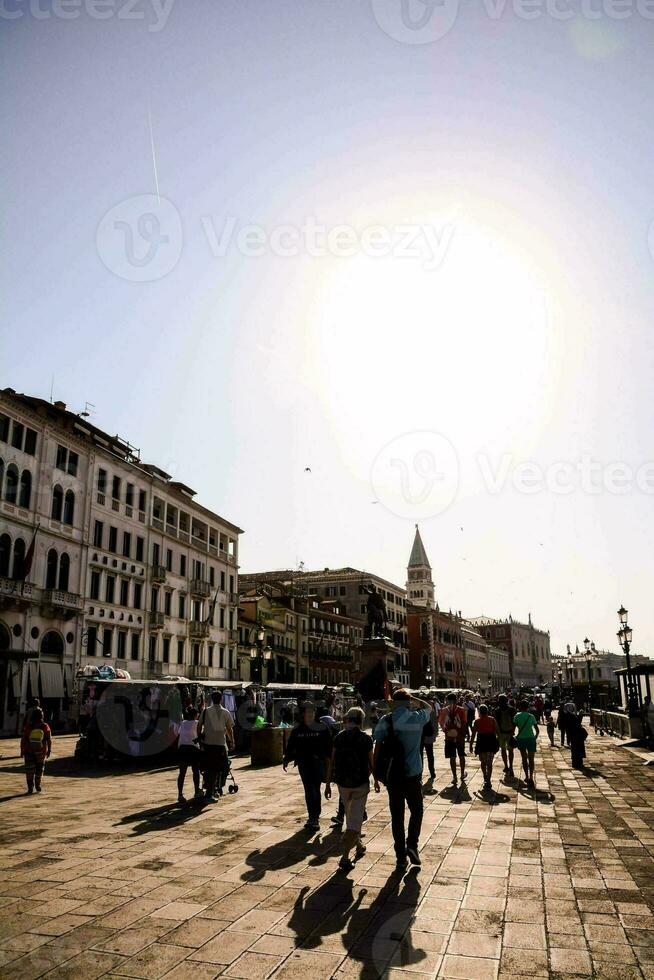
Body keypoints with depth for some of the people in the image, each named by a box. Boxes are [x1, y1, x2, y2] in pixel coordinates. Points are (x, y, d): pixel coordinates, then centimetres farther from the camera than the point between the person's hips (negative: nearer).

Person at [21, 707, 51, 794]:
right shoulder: (45, 727, -12)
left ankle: (30, 788, 2)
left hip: (29, 751, -1)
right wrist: (49, 750, 6)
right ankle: (38, 786, 22)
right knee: (39, 768, 18)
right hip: (41, 751, 1)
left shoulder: (28, 727, -14)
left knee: (30, 770, 8)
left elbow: (23, 740, -9)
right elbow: (49, 740, -6)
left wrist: (22, 750, 2)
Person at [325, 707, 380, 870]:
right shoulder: (365, 738, -7)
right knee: (355, 819, 1)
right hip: (360, 783, -3)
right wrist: (376, 780, 15)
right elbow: (371, 762, -1)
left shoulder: (339, 737, -2)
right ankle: (345, 857, -9)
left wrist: (328, 783, 4)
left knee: (350, 815, 24)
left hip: (342, 783, 3)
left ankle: (358, 845, 41)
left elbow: (332, 762, -2)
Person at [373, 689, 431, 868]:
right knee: (416, 810, 18)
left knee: (397, 814, 11)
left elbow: (377, 746, -8)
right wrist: (412, 698, 9)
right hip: (413, 773, -1)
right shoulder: (417, 718, -5)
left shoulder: (386, 721, -6)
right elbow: (428, 707, 17)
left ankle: (401, 855, 16)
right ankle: (412, 844, 1)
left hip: (392, 774, 1)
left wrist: (376, 771, -1)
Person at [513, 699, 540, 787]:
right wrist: (535, 737, 16)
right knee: (531, 759, 2)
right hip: (530, 738, 0)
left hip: (520, 739, 0)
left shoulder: (517, 716, -1)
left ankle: (527, 777, 19)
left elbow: (513, 728, -6)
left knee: (524, 759, 15)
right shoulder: (531, 716, 1)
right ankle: (531, 778, -12)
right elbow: (537, 730, 3)